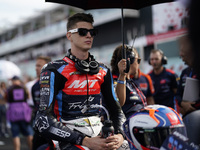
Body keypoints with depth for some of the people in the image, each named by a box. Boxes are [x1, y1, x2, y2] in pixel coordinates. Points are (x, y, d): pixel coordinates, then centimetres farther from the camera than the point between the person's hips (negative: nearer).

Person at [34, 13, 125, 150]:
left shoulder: (103, 71, 16)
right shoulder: (54, 71, -2)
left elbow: (115, 109, 20)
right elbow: (44, 122, -10)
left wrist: (120, 135, -3)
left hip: (101, 136, 6)